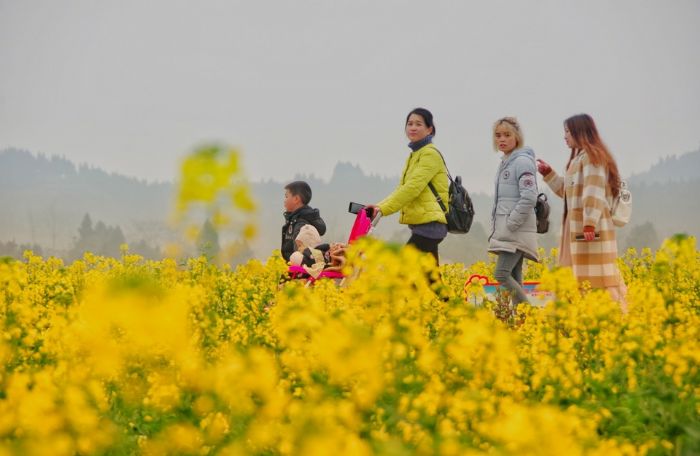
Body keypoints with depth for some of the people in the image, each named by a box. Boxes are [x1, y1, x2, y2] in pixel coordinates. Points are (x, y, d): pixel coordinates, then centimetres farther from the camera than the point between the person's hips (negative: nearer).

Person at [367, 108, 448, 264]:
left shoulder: (430, 154, -8)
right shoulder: (413, 156, 21)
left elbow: (413, 187, -19)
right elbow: (402, 189, 14)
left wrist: (383, 209, -23)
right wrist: (379, 206, -1)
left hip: (429, 223, -9)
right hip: (422, 223, 9)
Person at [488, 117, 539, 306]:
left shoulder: (523, 161, -10)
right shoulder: (505, 163, 18)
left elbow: (529, 198, -19)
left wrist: (511, 225, -18)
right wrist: (497, 228, 13)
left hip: (517, 231, -9)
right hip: (507, 232, 9)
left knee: (502, 274, -16)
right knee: (514, 279, 6)